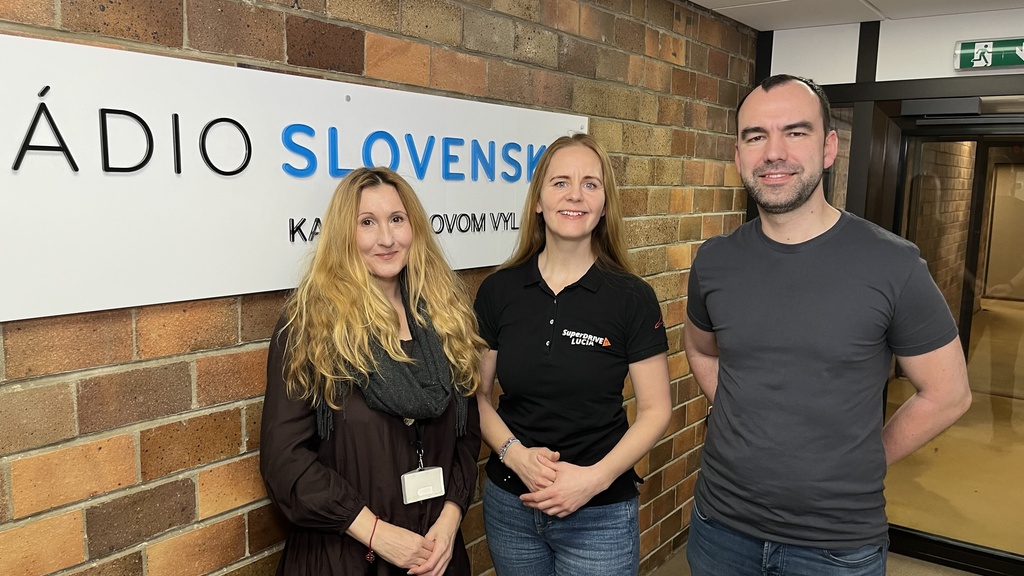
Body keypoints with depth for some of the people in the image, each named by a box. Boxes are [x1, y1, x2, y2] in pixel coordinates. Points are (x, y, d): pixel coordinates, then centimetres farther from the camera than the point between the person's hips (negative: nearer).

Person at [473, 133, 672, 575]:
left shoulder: (633, 298, -10)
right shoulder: (498, 291, -4)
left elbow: (655, 410, -5)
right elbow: (476, 393, 3)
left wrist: (596, 477, -16)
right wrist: (514, 453, -13)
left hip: (599, 516, -2)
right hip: (509, 506, 2)